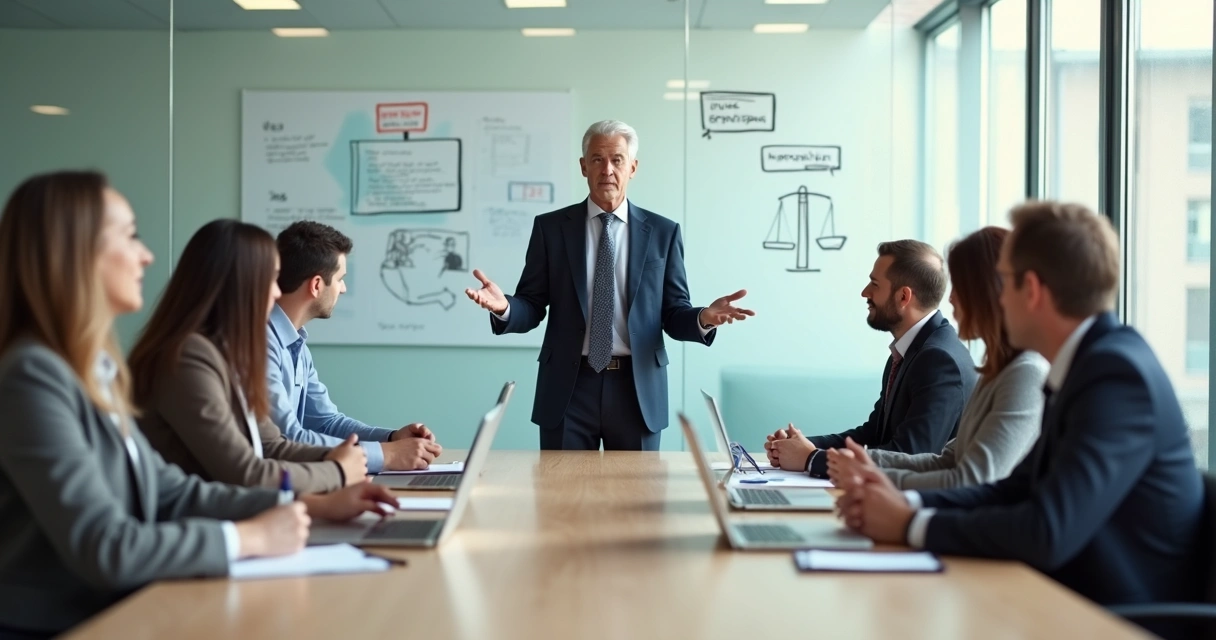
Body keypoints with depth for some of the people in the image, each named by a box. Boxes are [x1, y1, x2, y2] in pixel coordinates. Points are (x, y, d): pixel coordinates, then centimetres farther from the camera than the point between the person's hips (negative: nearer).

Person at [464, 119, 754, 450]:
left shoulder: (663, 232, 5)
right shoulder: (551, 227, 4)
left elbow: (673, 314, 4)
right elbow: (532, 308, 3)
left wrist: (704, 318, -17)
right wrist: (504, 307, -19)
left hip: (637, 388, 1)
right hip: (568, 386, 0)